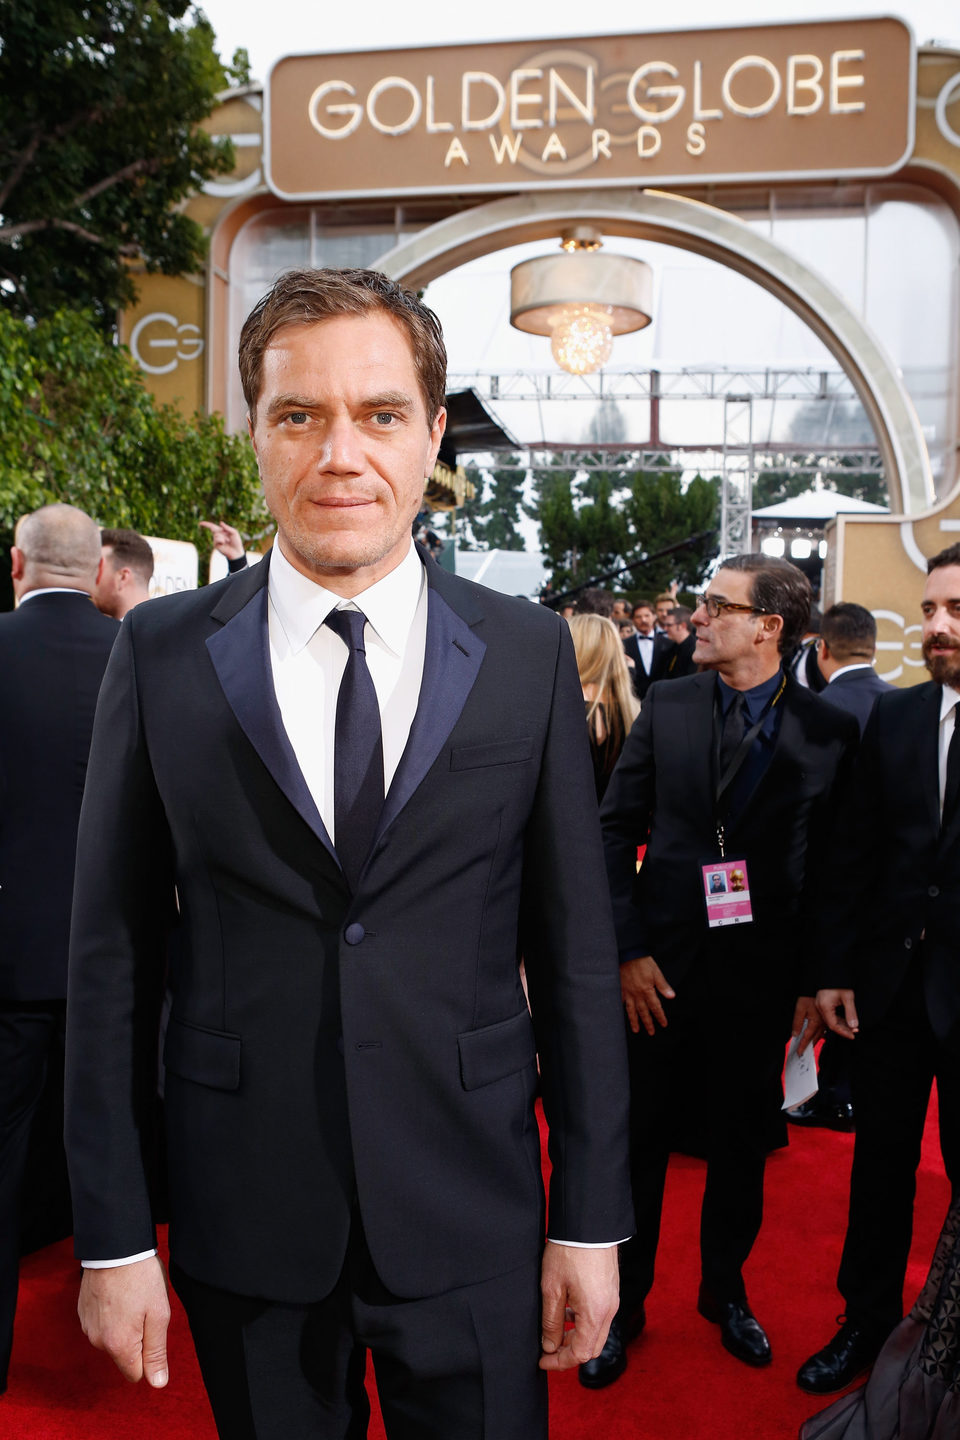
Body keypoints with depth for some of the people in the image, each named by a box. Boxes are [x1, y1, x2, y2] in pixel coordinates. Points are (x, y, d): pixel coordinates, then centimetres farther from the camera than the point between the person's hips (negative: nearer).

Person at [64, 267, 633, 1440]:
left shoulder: (529, 654, -4)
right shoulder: (161, 654, -5)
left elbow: (575, 952, -2)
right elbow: (113, 953, -2)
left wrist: (591, 1219, 1)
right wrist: (111, 1236, -1)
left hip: (470, 1220, 0)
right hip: (243, 1222, 1)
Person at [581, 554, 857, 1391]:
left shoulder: (830, 733, -5)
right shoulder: (666, 708, -2)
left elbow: (833, 865, -1)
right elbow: (616, 830, -1)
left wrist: (815, 978, -1)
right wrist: (628, 949, -7)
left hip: (762, 976, 0)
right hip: (661, 967, 0)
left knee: (744, 1141, 16)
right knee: (641, 1139, 10)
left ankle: (725, 1289, 40)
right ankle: (624, 1300, 30)